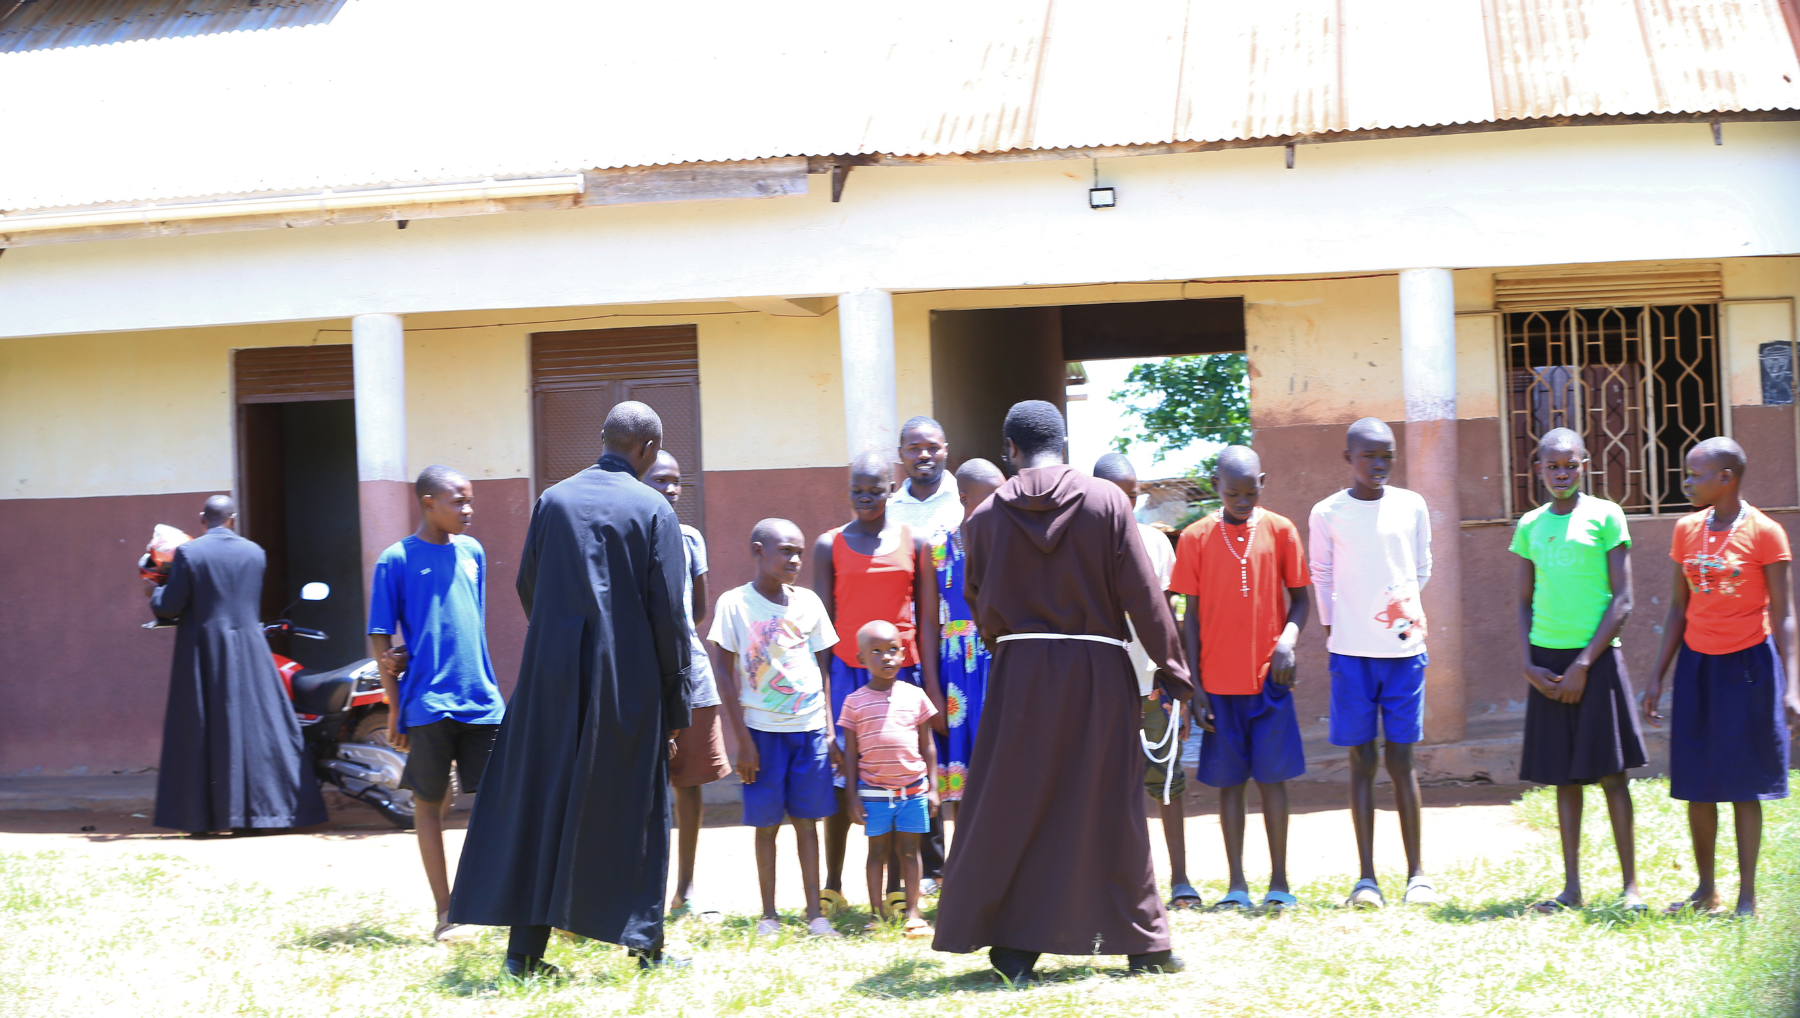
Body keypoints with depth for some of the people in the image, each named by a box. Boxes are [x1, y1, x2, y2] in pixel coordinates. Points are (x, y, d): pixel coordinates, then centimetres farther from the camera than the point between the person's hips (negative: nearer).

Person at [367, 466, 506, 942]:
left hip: (481, 701, 4)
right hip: (428, 703, -4)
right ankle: (445, 913, 12)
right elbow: (380, 641, -2)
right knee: (428, 804, 5)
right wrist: (395, 708, -4)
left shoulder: (472, 552, 10)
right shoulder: (397, 559, -3)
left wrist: (483, 684, 10)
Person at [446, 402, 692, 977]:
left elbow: (528, 585, 9)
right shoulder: (653, 510, -6)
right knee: (631, 807, 7)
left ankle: (526, 948, 6)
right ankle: (646, 944, 13)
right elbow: (667, 611, -7)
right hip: (628, 679, -3)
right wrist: (675, 700, -1)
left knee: (540, 804, 7)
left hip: (553, 674, 3)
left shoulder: (554, 500, 3)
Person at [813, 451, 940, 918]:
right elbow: (822, 622, 5)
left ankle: (897, 888, 10)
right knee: (841, 778, 0)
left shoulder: (914, 543, 6)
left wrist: (931, 684, 2)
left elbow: (927, 618, 7)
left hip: (902, 670, 1)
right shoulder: (830, 546, 4)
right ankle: (832, 888, 11)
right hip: (848, 669, -1)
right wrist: (820, 687, -1)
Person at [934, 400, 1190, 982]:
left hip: (1020, 673, 0)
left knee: (1013, 808, 7)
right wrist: (1173, 671, 0)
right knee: (1110, 807, 7)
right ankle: (1143, 941, 13)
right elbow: (1143, 594, -5)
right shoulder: (1106, 502, -4)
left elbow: (982, 609, 5)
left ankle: (1013, 945, 6)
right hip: (1098, 671, 0)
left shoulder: (987, 516, -1)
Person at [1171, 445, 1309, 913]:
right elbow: (1191, 616, 4)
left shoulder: (1281, 530, 2)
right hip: (1218, 680, 1)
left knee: (1272, 778, -1)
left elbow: (1299, 597, 8)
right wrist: (1194, 687, 0)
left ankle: (1279, 883, 6)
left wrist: (1288, 639, -13)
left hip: (1269, 680, 0)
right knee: (1229, 782, 4)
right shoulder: (1195, 538, 2)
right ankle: (1237, 885, 8)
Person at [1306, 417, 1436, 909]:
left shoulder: (1411, 507, 5)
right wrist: (1332, 631, 5)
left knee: (1402, 758, 3)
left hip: (1403, 647, 1)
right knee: (1362, 760, 1)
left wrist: (1404, 609, 6)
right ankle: (1366, 876, 4)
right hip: (1351, 652, -1)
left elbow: (1422, 568, 15)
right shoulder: (1327, 513, 1)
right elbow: (1321, 578, 8)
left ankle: (1417, 872, 8)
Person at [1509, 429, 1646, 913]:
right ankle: (1571, 886, 10)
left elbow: (1622, 600, -6)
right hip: (1547, 661, 4)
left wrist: (1584, 664, -11)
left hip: (1595, 657, -4)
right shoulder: (1530, 525, 10)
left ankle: (1631, 884, 2)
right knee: (1565, 776, 6)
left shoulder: (1605, 516, -2)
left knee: (1610, 772, -3)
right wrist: (1529, 664, 0)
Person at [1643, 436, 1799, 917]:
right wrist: (1657, 676, 11)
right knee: (1697, 785, 7)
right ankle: (1706, 889, 19)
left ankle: (1747, 896, 6)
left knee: (1743, 785, -1)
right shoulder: (1687, 531, 6)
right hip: (1697, 662, 5)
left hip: (1747, 664, -5)